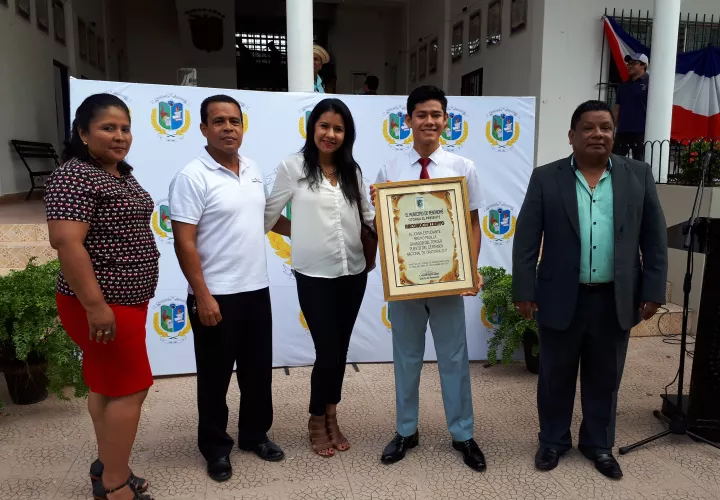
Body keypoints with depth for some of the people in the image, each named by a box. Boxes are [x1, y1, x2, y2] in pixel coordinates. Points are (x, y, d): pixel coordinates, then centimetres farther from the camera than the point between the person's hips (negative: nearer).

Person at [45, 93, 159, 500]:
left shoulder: (122, 174, 12)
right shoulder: (75, 176, -18)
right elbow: (66, 241, -26)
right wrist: (95, 305, -28)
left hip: (125, 298, 9)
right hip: (103, 304, -9)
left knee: (106, 383, 16)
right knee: (130, 387, -3)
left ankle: (108, 466, 30)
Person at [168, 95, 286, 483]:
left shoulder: (253, 170, 7)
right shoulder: (192, 177, -13)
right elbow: (184, 242, -16)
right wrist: (202, 296, -19)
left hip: (256, 289, 6)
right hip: (216, 295, -6)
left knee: (258, 369, 17)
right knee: (215, 376, 10)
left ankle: (255, 434, 36)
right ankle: (215, 446, 28)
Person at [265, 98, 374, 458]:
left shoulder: (352, 170, 9)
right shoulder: (293, 167, -4)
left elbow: (368, 214, 11)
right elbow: (269, 214, 2)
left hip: (353, 272, 4)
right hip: (314, 274, -4)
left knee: (340, 349, 13)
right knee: (327, 350, 1)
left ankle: (331, 418, 33)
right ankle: (317, 422, 25)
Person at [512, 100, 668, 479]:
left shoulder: (638, 175, 3)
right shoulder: (545, 178, -3)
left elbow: (655, 239, 5)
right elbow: (525, 241, -4)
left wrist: (653, 291, 0)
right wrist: (524, 292, -8)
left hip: (616, 300, 2)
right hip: (561, 299, -1)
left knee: (605, 377, 15)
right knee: (555, 375, 12)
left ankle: (598, 444, 34)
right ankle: (553, 440, 32)